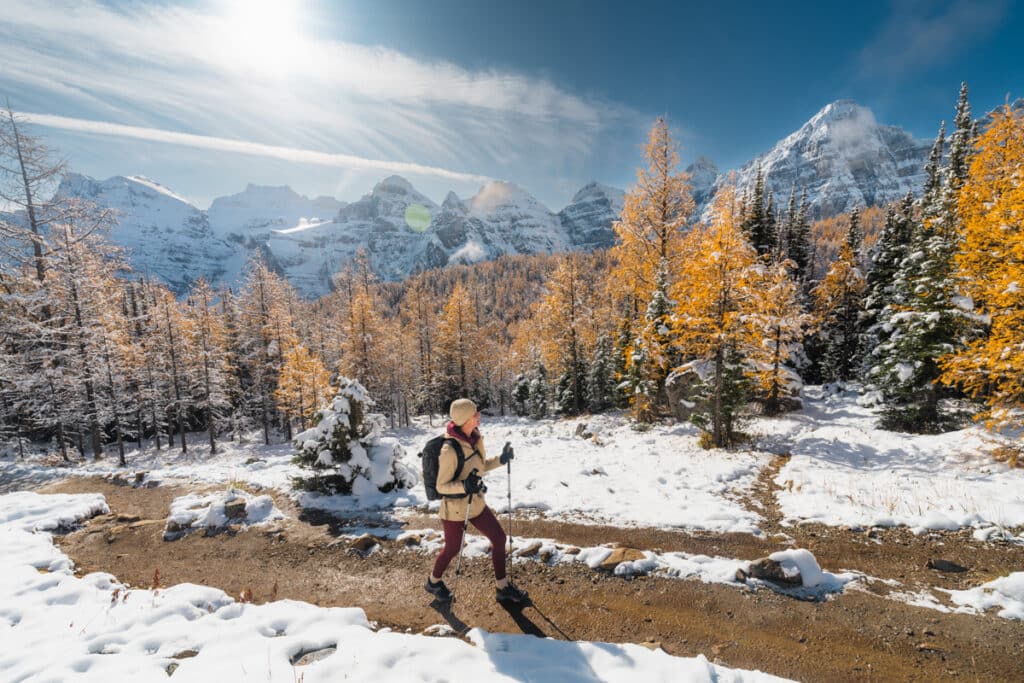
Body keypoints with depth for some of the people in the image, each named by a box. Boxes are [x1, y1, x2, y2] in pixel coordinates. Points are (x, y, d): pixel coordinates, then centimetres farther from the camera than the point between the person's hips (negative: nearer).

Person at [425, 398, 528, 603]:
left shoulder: (475, 438, -6)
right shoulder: (450, 450, -29)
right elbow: (441, 486, -21)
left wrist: (501, 460, -5)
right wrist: (464, 486, -38)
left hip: (477, 503, 7)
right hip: (455, 509, -7)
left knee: (499, 538, 10)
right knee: (453, 549, 15)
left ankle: (502, 588, 30)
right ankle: (434, 581, 47)